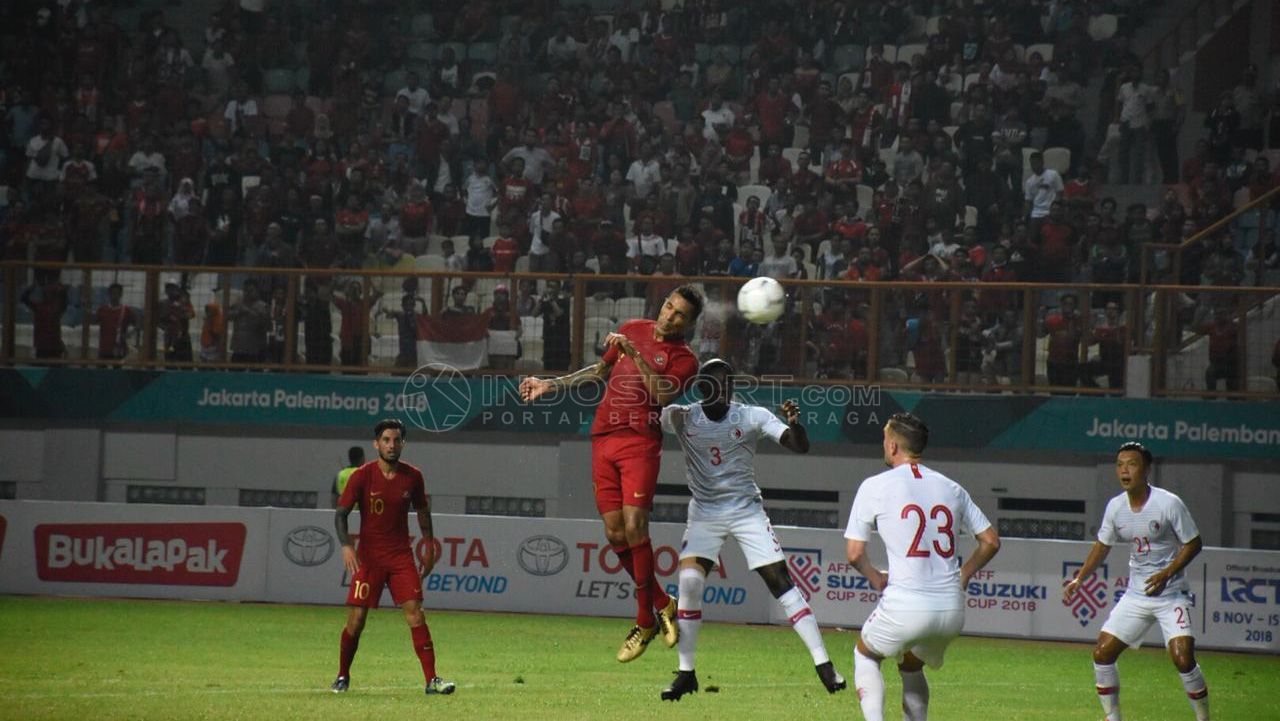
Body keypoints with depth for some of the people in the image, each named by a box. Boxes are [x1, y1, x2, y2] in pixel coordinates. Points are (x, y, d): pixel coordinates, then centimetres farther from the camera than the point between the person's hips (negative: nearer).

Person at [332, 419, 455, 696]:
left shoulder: (412, 476, 1)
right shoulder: (362, 476, -8)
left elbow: (423, 511, 16)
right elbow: (340, 513, -7)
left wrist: (429, 548, 14)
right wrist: (346, 545, -22)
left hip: (402, 556, 2)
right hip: (368, 556, -2)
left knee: (415, 613, -10)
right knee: (356, 618, -4)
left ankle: (432, 680, -11)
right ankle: (342, 676, 17)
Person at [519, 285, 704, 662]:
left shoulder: (684, 359, 2)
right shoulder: (633, 330, 18)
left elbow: (661, 394, -15)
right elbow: (602, 370, 31)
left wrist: (635, 355, -18)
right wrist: (550, 385, 29)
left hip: (640, 443, -5)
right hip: (603, 440, 5)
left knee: (634, 527, -14)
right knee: (614, 533, 0)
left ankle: (645, 622, -3)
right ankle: (662, 603, 16)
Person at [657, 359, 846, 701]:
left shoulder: (753, 417, -8)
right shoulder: (683, 418, -6)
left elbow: (800, 447, -13)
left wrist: (794, 423, -34)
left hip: (746, 509, -1)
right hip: (704, 512, 1)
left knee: (781, 581, -8)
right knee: (689, 582, -15)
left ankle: (823, 663, -5)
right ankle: (685, 673, -2)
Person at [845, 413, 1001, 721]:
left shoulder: (874, 487, 0)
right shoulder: (951, 488, 12)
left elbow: (854, 554, 0)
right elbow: (991, 541, 14)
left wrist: (875, 578, 19)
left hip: (905, 606, -4)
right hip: (952, 610, 4)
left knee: (865, 654, 23)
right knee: (911, 665, 30)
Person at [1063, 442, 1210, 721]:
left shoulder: (1169, 504, -15)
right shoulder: (1115, 507, 1)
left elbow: (1193, 543, -9)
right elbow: (1103, 545, 15)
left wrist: (1166, 574, -21)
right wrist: (1078, 579, 6)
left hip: (1171, 595, -5)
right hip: (1135, 595, 5)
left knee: (1183, 659, -20)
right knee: (1102, 654, -1)